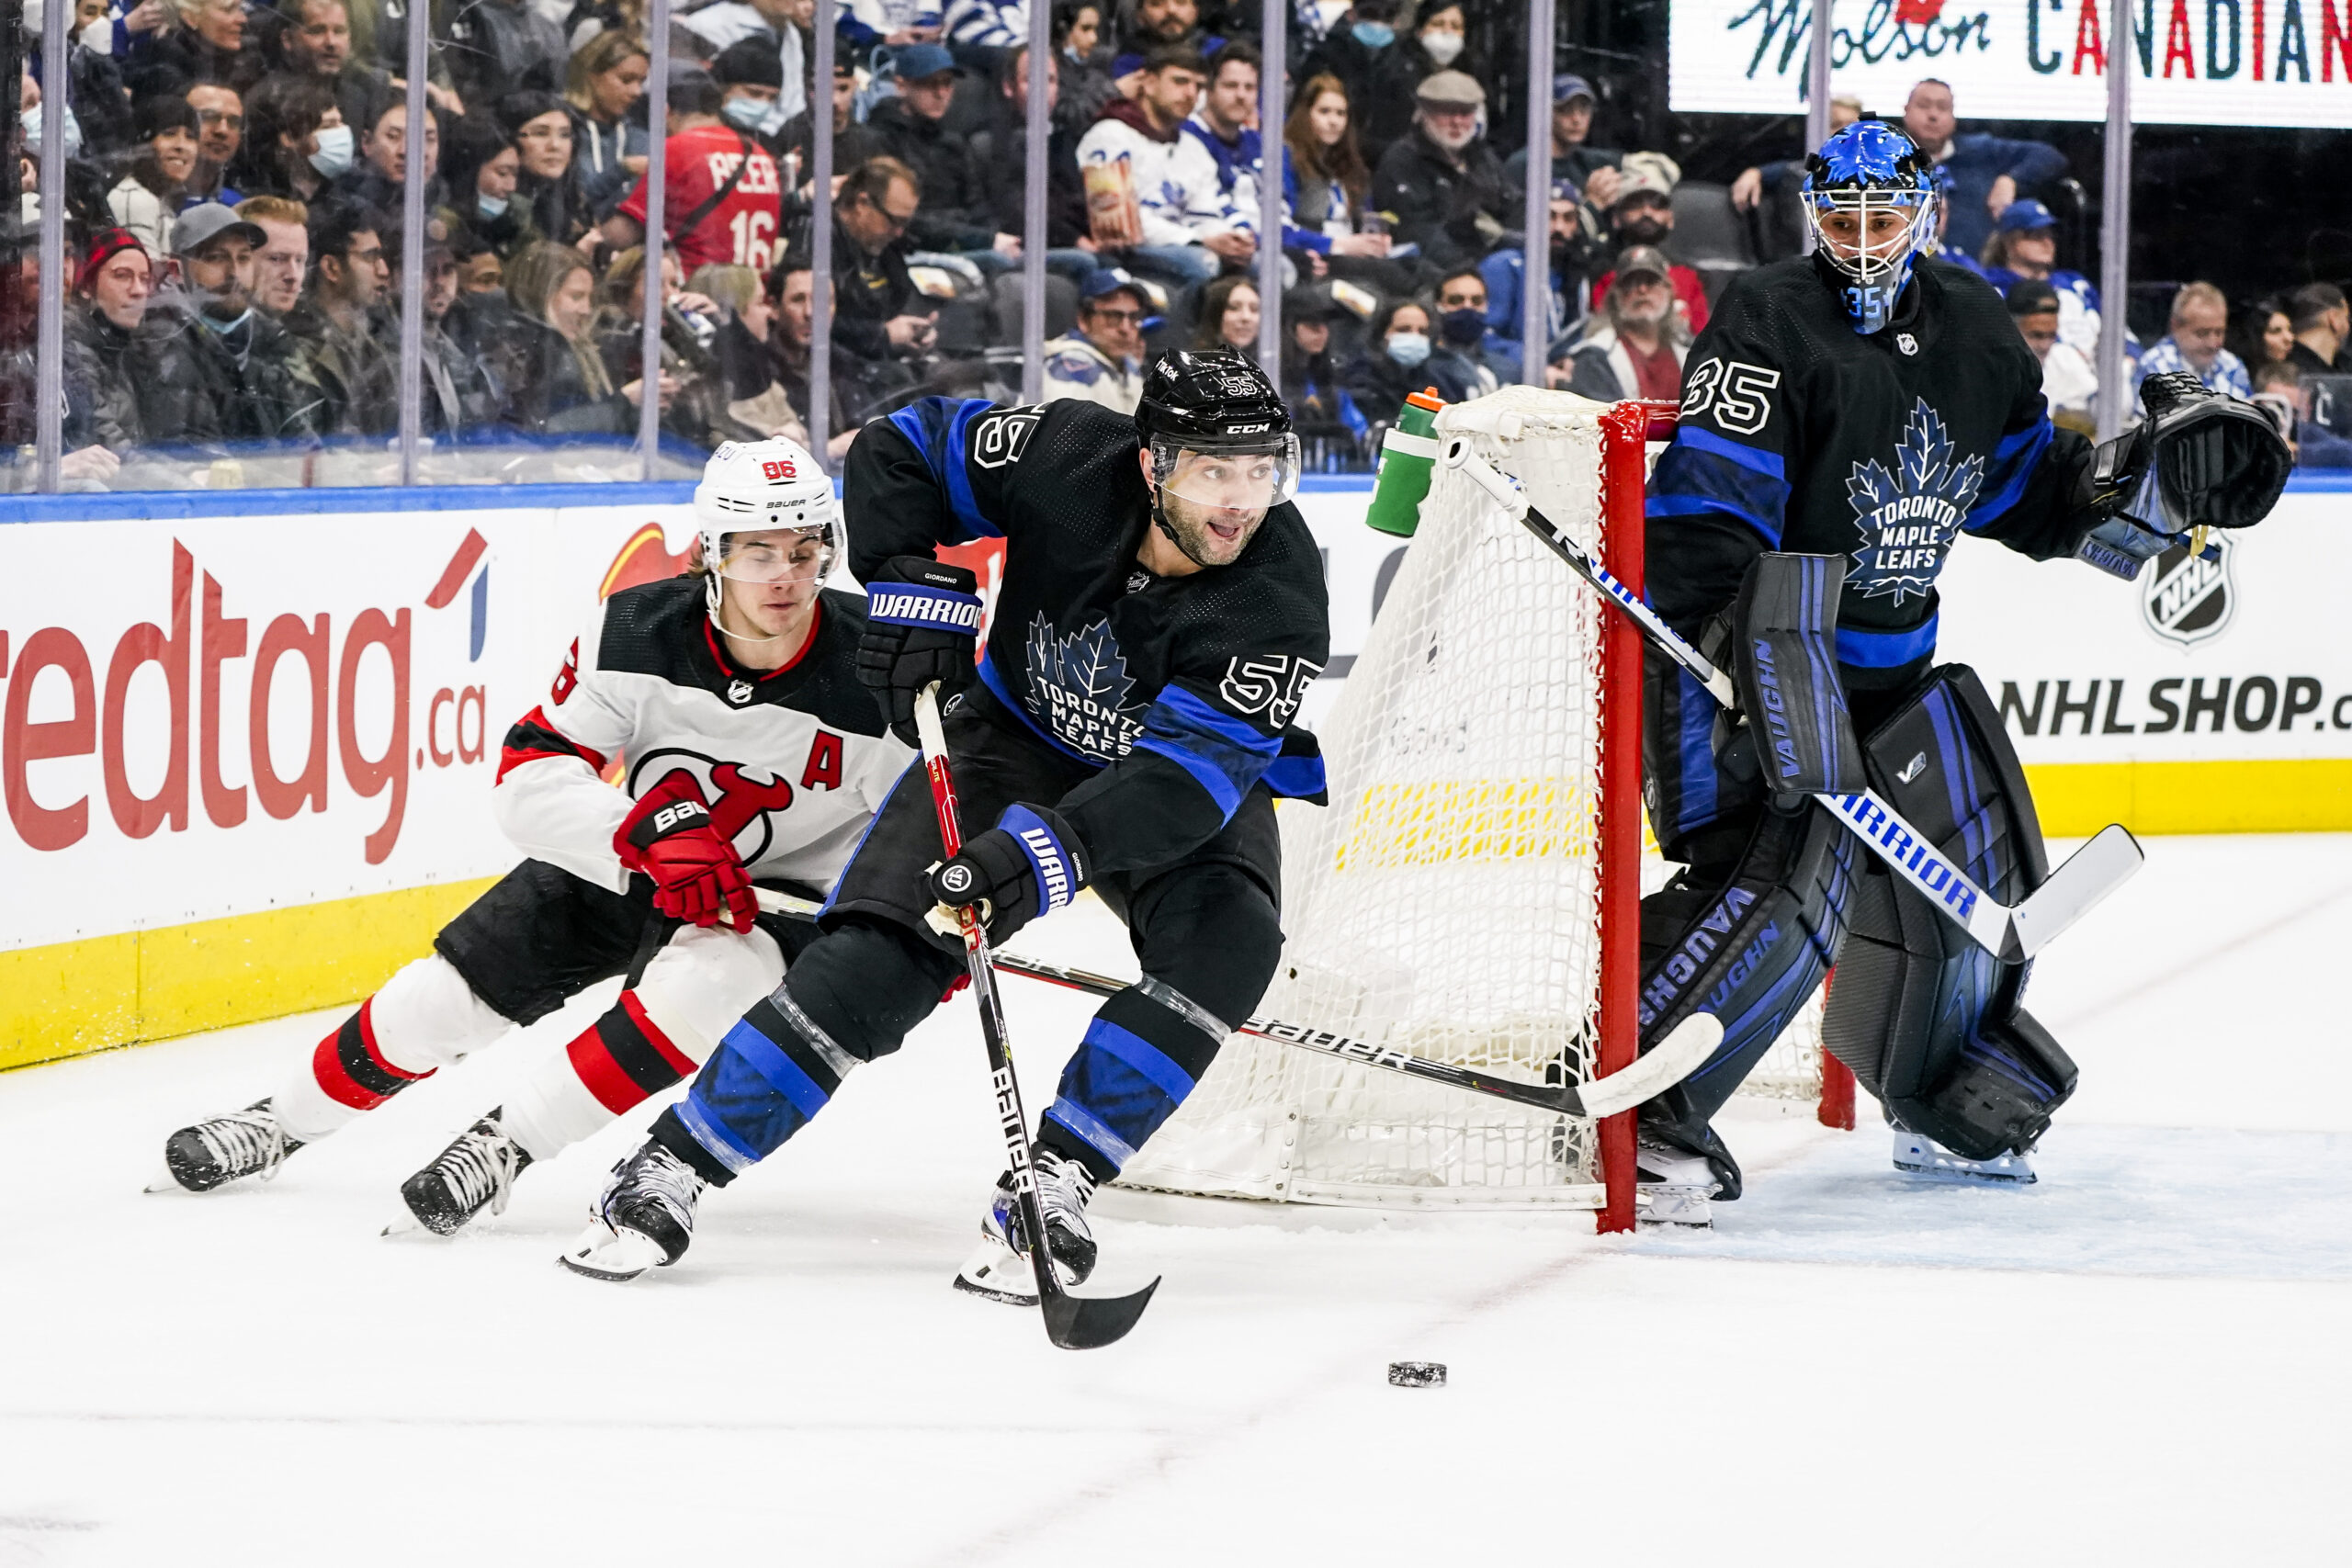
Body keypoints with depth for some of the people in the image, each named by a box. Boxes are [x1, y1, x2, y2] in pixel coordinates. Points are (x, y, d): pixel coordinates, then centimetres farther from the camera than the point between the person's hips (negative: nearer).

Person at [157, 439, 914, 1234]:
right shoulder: (631, 634, -21)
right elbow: (529, 779, -22)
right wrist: (653, 831, -38)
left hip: (779, 898, -2)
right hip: (622, 869, 2)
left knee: (700, 983, -35)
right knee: (442, 998, 2)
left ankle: (507, 1141, -19)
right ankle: (286, 1118, 30)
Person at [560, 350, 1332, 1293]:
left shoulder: (1278, 596, -31)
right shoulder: (1070, 463, -25)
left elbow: (1193, 768, -39)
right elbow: (899, 452, -10)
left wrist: (1052, 850, -51)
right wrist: (914, 587, -24)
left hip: (1188, 783, -1)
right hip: (1018, 738, 1)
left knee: (1224, 946, -30)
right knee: (880, 955, -14)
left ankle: (1049, 1188, -21)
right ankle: (671, 1173, -4)